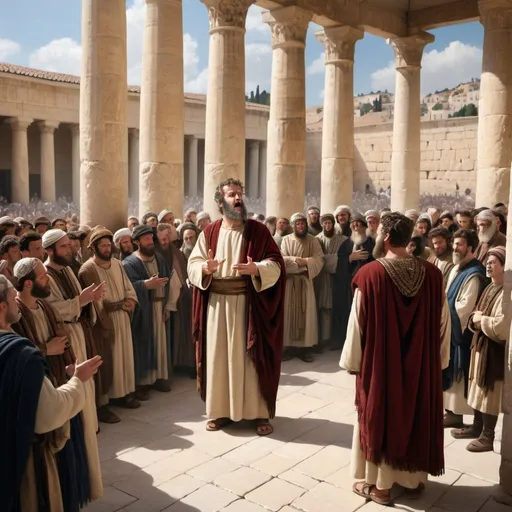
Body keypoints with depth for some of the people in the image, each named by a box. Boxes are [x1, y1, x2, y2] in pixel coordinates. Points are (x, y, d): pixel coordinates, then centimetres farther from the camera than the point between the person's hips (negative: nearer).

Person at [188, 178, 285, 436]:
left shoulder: (258, 230, -1)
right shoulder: (210, 232, 6)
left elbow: (276, 264, -6)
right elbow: (192, 264, 3)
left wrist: (256, 269, -25)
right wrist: (205, 267, -19)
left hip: (248, 303, -2)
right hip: (217, 303, 2)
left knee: (251, 355, 3)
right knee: (219, 355, 8)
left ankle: (260, 412, 14)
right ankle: (220, 410, 21)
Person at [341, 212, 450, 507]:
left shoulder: (370, 274, -18)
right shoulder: (432, 274, -6)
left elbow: (358, 323, -12)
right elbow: (443, 323, 1)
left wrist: (352, 361, 0)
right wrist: (439, 359, 14)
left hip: (380, 361, -4)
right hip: (422, 363, 4)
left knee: (381, 417, 11)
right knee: (417, 416, 18)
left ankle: (381, 485, 21)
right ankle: (415, 480, 32)